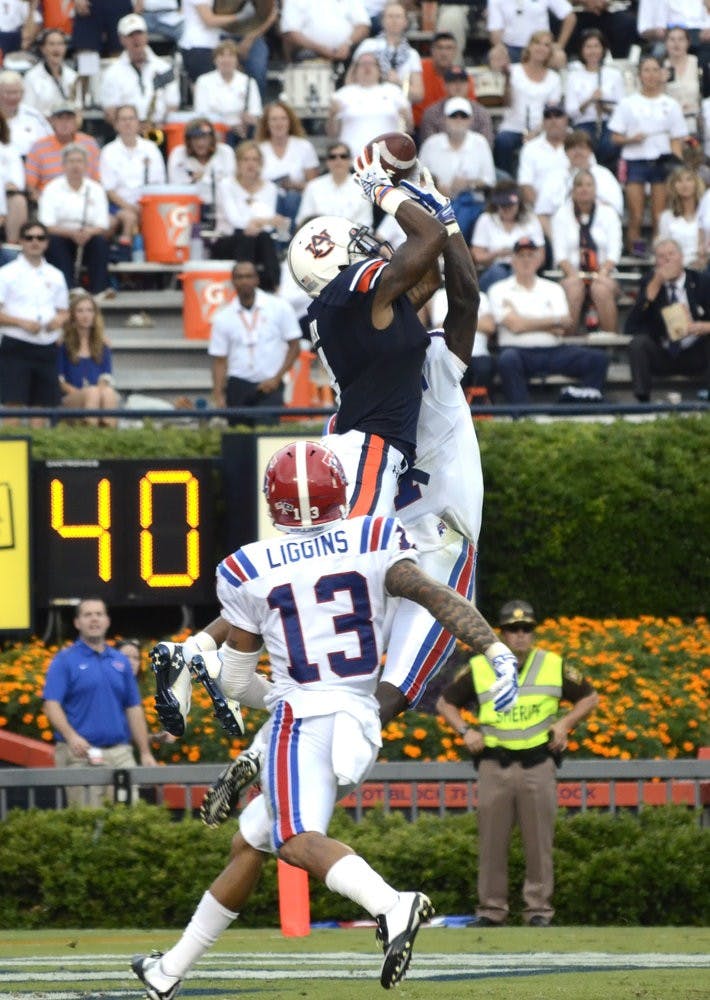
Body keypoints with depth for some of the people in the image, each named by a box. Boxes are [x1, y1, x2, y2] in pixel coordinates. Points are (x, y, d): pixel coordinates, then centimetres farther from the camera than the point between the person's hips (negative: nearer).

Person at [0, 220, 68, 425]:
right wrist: (22, 323, -18)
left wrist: (59, 321, -2)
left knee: (41, 404, 4)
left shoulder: (55, 276, 14)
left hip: (47, 348, 4)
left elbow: (63, 311, 21)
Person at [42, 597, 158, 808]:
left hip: (120, 753, 4)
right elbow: (51, 705, -7)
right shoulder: (65, 660, 2)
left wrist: (145, 753, 12)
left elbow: (134, 709, 18)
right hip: (81, 753, -4)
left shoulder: (120, 662, 16)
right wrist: (71, 736, -24)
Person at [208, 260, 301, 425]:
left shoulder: (279, 308, 1)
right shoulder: (223, 318, 6)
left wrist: (276, 378, -7)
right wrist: (218, 396, -5)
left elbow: (294, 346, 4)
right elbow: (219, 360, 6)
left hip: (269, 386, -2)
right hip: (238, 386, 2)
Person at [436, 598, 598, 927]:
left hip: (538, 765, 0)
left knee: (539, 843, -1)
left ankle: (538, 909, 6)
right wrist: (465, 731, -1)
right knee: (491, 842, 2)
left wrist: (565, 724, 1)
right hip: (494, 765, 0)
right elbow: (445, 703, 15)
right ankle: (491, 909, 9)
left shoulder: (554, 666, 6)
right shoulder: (479, 668, 5)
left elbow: (590, 697, 16)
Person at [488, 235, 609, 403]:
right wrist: (554, 321, 0)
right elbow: (515, 325, -6)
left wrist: (527, 323, -2)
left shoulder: (553, 289, 20)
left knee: (598, 358, -17)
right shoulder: (500, 290, 10)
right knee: (508, 359, -39)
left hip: (554, 351, 4)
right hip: (519, 351, -4)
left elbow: (565, 327, 5)